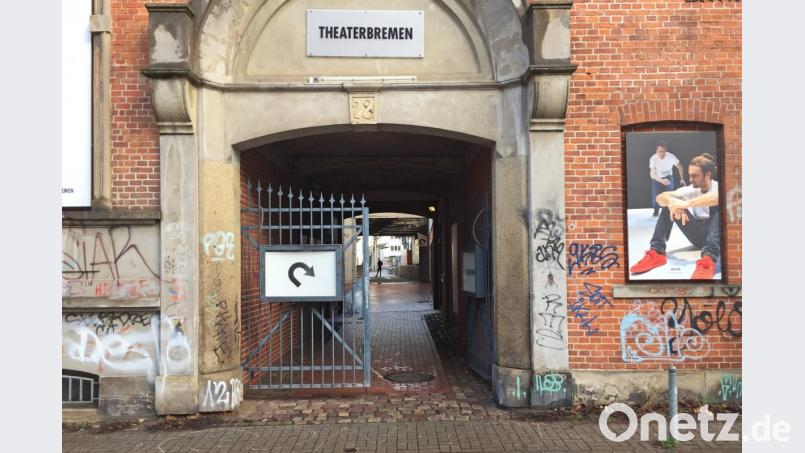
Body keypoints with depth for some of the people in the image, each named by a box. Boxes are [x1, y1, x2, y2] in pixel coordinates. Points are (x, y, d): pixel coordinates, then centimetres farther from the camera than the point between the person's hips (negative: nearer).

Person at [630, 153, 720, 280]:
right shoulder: (691, 189, 3)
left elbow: (718, 197, -40)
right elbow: (660, 197, -12)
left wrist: (687, 203, -48)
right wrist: (671, 202, -35)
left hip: (718, 235, -4)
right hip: (699, 235, 4)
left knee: (716, 204, -33)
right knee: (669, 204, -10)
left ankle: (708, 260, -51)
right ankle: (657, 253, -24)